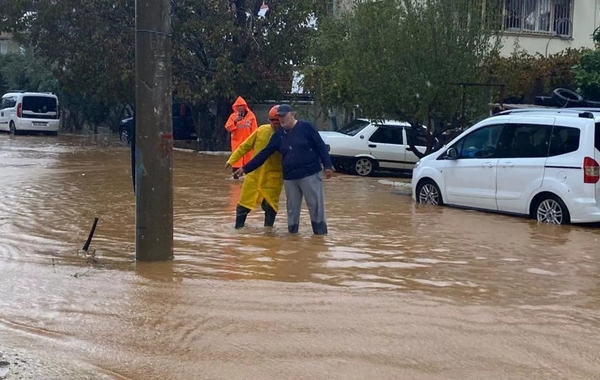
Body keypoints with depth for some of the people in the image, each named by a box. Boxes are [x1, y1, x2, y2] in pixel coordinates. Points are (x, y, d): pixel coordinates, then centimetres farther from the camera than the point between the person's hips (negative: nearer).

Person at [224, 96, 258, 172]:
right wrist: (235, 121, -16)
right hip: (236, 142, 0)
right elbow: (227, 127, -2)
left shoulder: (251, 115, 2)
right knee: (236, 160, -5)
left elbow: (254, 130, 1)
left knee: (248, 159, 3)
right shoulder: (233, 116, 4)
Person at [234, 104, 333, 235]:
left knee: (316, 205, -2)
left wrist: (327, 166, -10)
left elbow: (321, 146, -4)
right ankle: (292, 232, 19)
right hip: (289, 178, 5)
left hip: (310, 174, -5)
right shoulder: (278, 135, 9)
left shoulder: (306, 127, -4)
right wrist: (245, 168, 9)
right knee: (292, 208, 10)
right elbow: (264, 154, 12)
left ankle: (321, 233, 6)